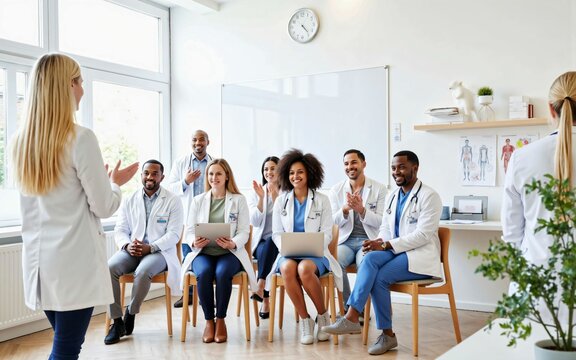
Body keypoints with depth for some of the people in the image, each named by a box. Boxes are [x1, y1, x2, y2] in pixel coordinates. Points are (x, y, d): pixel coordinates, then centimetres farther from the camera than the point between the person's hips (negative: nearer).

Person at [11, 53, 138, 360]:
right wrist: (115, 183, 10)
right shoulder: (80, 138, -14)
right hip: (75, 261, -7)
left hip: (38, 260, 7)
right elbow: (104, 207, -10)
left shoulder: (22, 140, 8)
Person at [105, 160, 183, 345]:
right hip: (132, 250, 3)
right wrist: (127, 245, -13)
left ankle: (131, 313, -8)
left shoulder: (173, 201, 2)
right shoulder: (130, 200, 13)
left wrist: (150, 247, -19)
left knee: (143, 271, -35)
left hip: (159, 251, -3)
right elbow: (120, 230, 10)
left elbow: (173, 234, -5)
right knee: (109, 267, -26)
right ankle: (117, 321, -15)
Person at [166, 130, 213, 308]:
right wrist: (185, 182, -12)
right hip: (187, 217, 1)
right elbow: (169, 187, 4)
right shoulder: (180, 163, 9)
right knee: (188, 257, 5)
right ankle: (188, 293, 15)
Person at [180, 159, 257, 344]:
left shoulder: (239, 200, 7)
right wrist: (194, 242, -16)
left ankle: (220, 320, -15)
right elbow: (189, 230, 8)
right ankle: (209, 321, -14)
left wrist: (233, 244, -22)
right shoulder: (198, 200, 13)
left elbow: (244, 231, 0)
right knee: (204, 273, -32)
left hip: (230, 253, -1)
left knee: (222, 273, -34)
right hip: (203, 252, 2)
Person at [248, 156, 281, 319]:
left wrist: (275, 196, -17)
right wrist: (261, 197, -14)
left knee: (270, 244, -37)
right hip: (261, 240, 2)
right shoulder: (256, 192, 8)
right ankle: (266, 300, -37)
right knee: (265, 250, -34)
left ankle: (260, 287, -42)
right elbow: (254, 222, -4)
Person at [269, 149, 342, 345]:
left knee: (304, 269, -36)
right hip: (288, 253, 2)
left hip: (315, 254, -2)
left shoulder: (322, 200, 6)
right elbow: (277, 233, 9)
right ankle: (305, 319, -18)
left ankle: (323, 316, -11)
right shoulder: (281, 201, 12)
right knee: (288, 268, -34)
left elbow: (326, 233, 2)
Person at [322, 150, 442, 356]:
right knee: (371, 258, -27)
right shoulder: (392, 197, 15)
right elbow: (385, 228, 16)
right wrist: (378, 242, -9)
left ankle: (352, 318, -17)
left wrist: (386, 245, -22)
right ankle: (352, 317, -30)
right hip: (395, 252, 6)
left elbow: (423, 235, -17)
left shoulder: (429, 196, -8)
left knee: (379, 277, -28)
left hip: (420, 256, -5)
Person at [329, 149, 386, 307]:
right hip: (345, 241, 2)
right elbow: (333, 223, 3)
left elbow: (381, 222, -3)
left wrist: (361, 209, -21)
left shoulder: (379, 189, 2)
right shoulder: (336, 190, 8)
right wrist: (345, 209, -19)